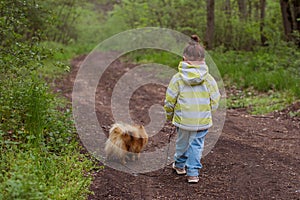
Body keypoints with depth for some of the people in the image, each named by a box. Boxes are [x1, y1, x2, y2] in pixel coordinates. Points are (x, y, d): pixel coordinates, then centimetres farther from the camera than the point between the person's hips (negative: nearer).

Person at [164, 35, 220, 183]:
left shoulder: (177, 78, -8)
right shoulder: (209, 79, -5)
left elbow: (169, 101, -4)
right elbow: (215, 101, 0)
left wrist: (169, 116, 14)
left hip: (183, 119, 0)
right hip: (203, 121, 0)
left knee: (182, 142, 19)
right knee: (197, 144, 12)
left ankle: (180, 165, 41)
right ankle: (193, 172, 11)